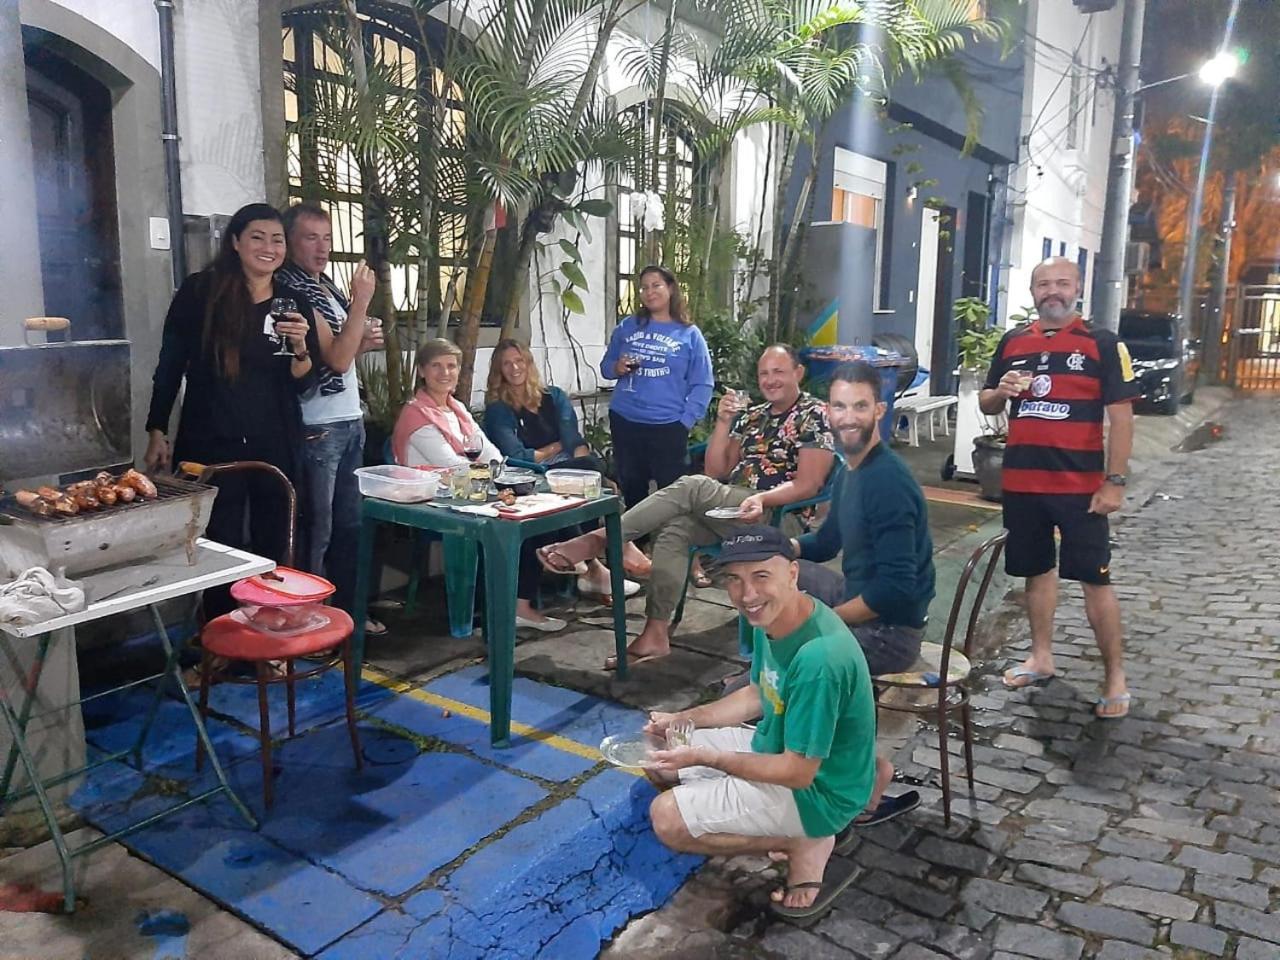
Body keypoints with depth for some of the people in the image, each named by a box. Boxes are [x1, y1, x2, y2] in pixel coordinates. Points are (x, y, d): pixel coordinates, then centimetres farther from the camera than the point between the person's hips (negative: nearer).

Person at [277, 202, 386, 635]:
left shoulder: (326, 285, 14)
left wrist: (364, 340, 6)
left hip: (349, 420, 9)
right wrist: (361, 301, -17)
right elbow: (337, 359, -18)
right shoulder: (293, 291, -13)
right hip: (316, 427, -9)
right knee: (315, 532, 0)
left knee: (349, 523, 16)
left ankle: (346, 608, 27)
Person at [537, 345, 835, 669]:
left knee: (692, 487, -29)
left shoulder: (814, 415, 1)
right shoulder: (752, 416, 21)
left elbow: (808, 485, -10)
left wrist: (762, 499, -26)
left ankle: (601, 539, -26)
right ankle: (655, 633, -26)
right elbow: (716, 471, 16)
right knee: (675, 528, -24)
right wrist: (723, 422, 3)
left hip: (777, 513, -6)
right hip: (728, 509, 6)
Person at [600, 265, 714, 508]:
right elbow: (605, 366, 15)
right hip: (624, 422, 3)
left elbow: (703, 384, -2)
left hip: (668, 426, -3)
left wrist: (686, 421, -11)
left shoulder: (689, 334, 1)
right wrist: (616, 368, -8)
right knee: (631, 490, 13)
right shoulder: (627, 327, 8)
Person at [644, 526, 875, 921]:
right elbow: (759, 695, 10)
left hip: (816, 790, -9)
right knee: (660, 760, 12)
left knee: (667, 818, -15)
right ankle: (784, 826, 12)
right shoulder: (773, 617, -7)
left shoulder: (818, 658, -35)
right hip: (777, 747, 9)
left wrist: (704, 758, -23)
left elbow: (798, 772, -27)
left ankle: (806, 844, -1)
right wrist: (683, 720, 0)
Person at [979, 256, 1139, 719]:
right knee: (1037, 570, 15)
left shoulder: (1102, 343, -4)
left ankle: (1115, 676, 10)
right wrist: (1001, 391, -7)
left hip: (1080, 484, -4)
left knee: (1095, 578, -1)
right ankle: (1041, 657, 30)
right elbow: (987, 406, 17)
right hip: (1022, 482, 4)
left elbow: (1121, 415, -7)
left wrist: (1115, 482, -12)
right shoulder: (1013, 343, 8)